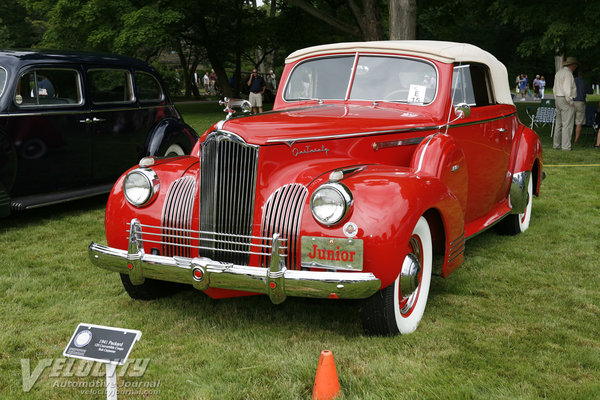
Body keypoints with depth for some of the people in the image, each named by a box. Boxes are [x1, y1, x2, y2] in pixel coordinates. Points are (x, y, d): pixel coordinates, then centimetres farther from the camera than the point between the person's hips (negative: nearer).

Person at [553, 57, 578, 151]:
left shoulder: (558, 73, 16)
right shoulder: (568, 73, -13)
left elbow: (555, 89, 19)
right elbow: (567, 89, -21)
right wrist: (570, 102, -15)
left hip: (558, 100, 9)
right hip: (566, 101, -9)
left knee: (558, 124, 13)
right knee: (567, 124, -8)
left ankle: (556, 144, 17)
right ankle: (566, 146, -9)